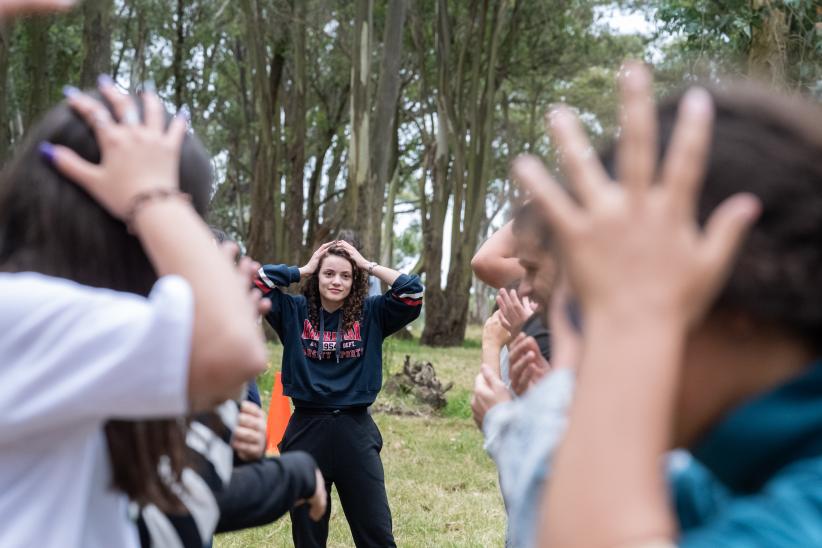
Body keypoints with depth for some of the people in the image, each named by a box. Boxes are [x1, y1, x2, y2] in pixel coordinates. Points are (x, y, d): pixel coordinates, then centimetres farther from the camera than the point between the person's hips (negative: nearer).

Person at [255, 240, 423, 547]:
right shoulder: (295, 312, 2)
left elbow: (413, 292, -7)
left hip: (356, 430, 0)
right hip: (307, 429, 0)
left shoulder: (371, 314, 2)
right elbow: (258, 280, -8)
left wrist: (368, 265, -2)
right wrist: (304, 269, -1)